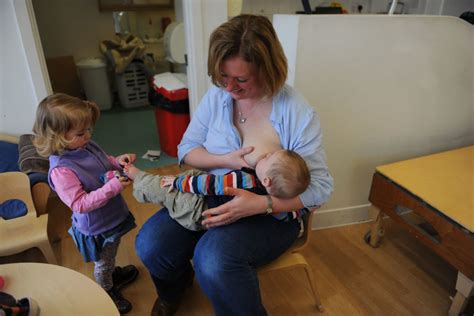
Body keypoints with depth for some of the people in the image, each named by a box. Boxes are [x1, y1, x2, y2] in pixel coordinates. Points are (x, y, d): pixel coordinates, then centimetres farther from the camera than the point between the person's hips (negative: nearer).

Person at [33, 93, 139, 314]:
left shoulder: (85, 146, -8)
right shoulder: (61, 170, -32)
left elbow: (104, 163, 10)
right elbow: (80, 204, -32)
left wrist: (118, 162, -11)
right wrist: (112, 188, -38)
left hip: (113, 216, 7)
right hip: (97, 228, -7)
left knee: (110, 254, 34)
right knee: (102, 262, 21)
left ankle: (113, 273, 61)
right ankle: (108, 292, 47)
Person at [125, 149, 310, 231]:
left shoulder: (245, 181, -39)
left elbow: (208, 184, -27)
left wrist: (177, 182, -14)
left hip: (199, 213, -8)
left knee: (163, 188, 3)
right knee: (192, 172, 19)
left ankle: (137, 178, 32)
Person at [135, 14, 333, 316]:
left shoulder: (299, 113, -16)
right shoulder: (216, 95, -3)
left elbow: (321, 186, -15)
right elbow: (186, 149, 3)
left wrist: (261, 204, -30)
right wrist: (226, 160, -18)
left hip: (273, 212, -4)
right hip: (210, 197, 5)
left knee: (214, 259, -32)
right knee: (150, 243, -14)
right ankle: (175, 290, 25)